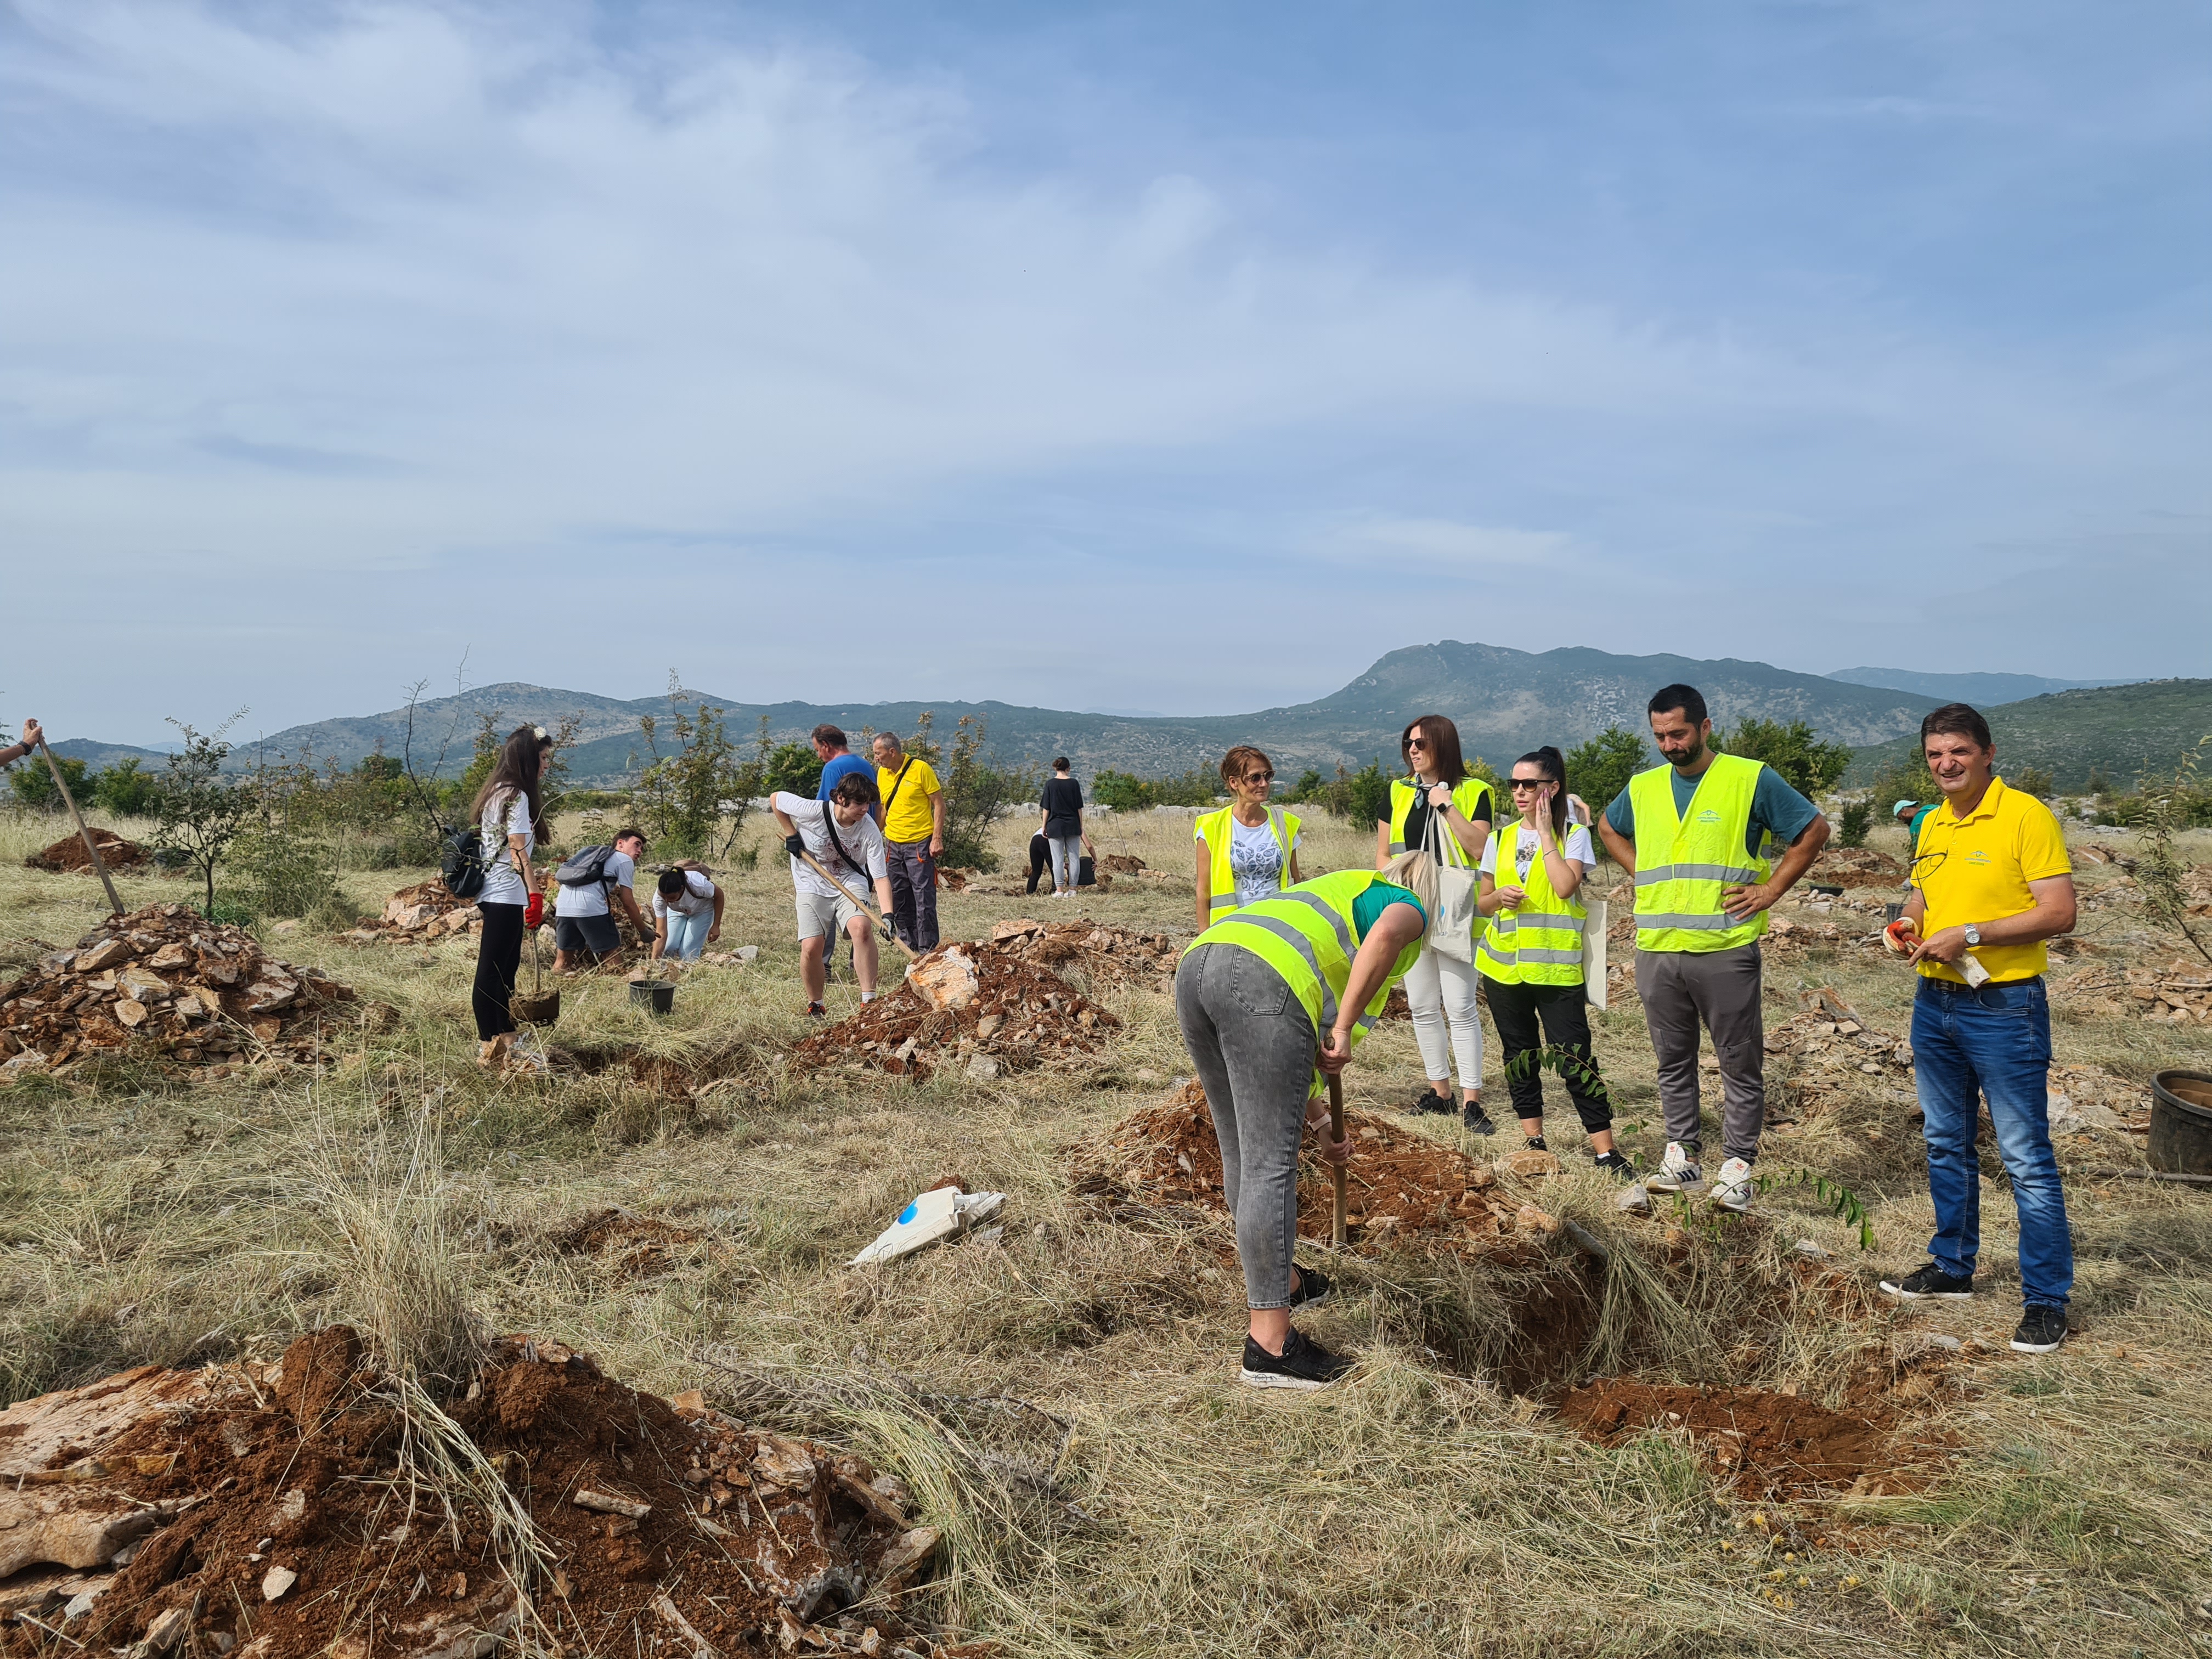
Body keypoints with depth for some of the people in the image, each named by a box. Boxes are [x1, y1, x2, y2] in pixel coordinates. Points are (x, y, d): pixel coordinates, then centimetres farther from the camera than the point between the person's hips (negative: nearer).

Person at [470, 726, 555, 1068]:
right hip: (506, 895, -10)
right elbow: (518, 850, -20)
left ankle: (505, 1038, 26)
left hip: (494, 893, 10)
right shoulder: (516, 796, -14)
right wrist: (535, 894, -22)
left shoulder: (496, 792, 15)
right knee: (491, 970, -5)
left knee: (506, 966, 17)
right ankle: (489, 1047, 1)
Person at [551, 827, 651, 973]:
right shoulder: (625, 860, 12)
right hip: (590, 906, -7)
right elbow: (628, 901, 7)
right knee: (613, 959, 3)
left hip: (563, 904, 7)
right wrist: (644, 931, 15)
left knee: (563, 961, 14)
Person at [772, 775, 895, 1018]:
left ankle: (869, 1002, -22)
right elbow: (775, 799, -3)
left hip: (850, 882, 1)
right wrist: (791, 835, -7)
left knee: (861, 927, -28)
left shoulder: (870, 831, -18)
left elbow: (881, 877, -20)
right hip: (812, 886, 0)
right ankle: (815, 1006, 12)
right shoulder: (813, 811, -21)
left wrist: (888, 915, -32)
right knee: (811, 947, -14)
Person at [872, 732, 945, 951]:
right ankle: (908, 945, 20)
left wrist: (937, 839, -14)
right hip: (893, 844, 6)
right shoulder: (882, 773, 8)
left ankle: (927, 949, 1)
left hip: (920, 843, -6)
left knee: (924, 897, -6)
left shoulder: (920, 769, -10)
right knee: (898, 898, 10)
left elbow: (939, 803, -7)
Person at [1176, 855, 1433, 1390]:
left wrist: (1319, 1124, 43)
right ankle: (1269, 1347, -1)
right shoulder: (1406, 904, 18)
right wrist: (1344, 1030, -7)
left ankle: (1280, 1281, 40)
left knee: (1242, 1153, 21)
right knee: (1270, 1165, -5)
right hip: (1262, 983, -9)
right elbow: (1386, 935, -13)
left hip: (1195, 968, 9)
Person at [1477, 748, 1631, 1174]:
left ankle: (1604, 1149, -3)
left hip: (1556, 967, -4)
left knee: (1574, 1057, -8)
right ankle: (1534, 1140, 20)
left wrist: (1545, 832, -12)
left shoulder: (1574, 835, 0)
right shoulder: (1500, 840, 11)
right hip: (1504, 964, 4)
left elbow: (1565, 886, -18)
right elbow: (1482, 903, 15)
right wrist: (1499, 897, -8)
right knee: (1520, 1055, 9)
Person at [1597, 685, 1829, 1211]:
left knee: (1741, 1063, 1)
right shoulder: (1642, 788, 11)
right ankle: (1681, 1155, 22)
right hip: (1656, 951, 5)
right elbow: (1609, 828, 30)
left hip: (1726, 950, -4)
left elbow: (1815, 830, 1)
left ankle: (1737, 1167, 8)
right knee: (1673, 1061, 12)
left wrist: (1771, 889, -5)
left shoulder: (1751, 779, -3)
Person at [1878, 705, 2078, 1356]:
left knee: (2026, 1158, -2)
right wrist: (1909, 923, 2)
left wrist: (1969, 934, -22)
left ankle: (2046, 1299, 8)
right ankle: (1952, 1268, 31)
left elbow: (2060, 912, -18)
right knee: (1946, 1147, 17)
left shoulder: (2025, 816, -12)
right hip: (1935, 1003, 8)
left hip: (2005, 1008, -8)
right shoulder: (1933, 825, 10)